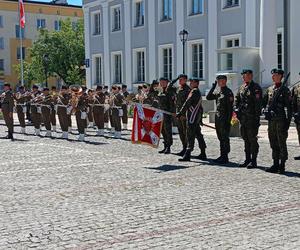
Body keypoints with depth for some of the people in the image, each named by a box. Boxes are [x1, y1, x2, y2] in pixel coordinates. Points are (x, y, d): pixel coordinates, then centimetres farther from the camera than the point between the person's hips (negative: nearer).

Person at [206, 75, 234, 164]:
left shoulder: (228, 92, -10)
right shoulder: (217, 92, 15)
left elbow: (230, 107, -14)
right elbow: (208, 97, 9)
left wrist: (228, 120, -18)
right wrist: (213, 86, 5)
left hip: (224, 118, -8)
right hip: (217, 118, 8)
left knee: (225, 138, -4)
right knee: (220, 138, 12)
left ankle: (225, 157, 1)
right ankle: (222, 156, 19)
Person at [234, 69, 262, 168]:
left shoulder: (256, 88, -8)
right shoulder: (242, 88, 13)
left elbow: (258, 104, -13)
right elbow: (237, 99, 19)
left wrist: (257, 117, -18)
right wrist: (236, 109, 1)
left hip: (252, 118, -7)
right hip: (243, 117, 7)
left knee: (253, 139, -3)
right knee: (246, 139, 12)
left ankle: (253, 161, 3)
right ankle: (247, 160, 21)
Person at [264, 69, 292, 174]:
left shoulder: (285, 90, -5)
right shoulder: (269, 89, 12)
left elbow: (289, 106, -7)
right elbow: (264, 102, 21)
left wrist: (288, 120, -12)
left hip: (281, 120, -6)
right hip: (271, 120, 6)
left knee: (282, 143, -2)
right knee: (273, 143, 10)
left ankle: (282, 166, 4)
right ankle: (275, 164, 19)